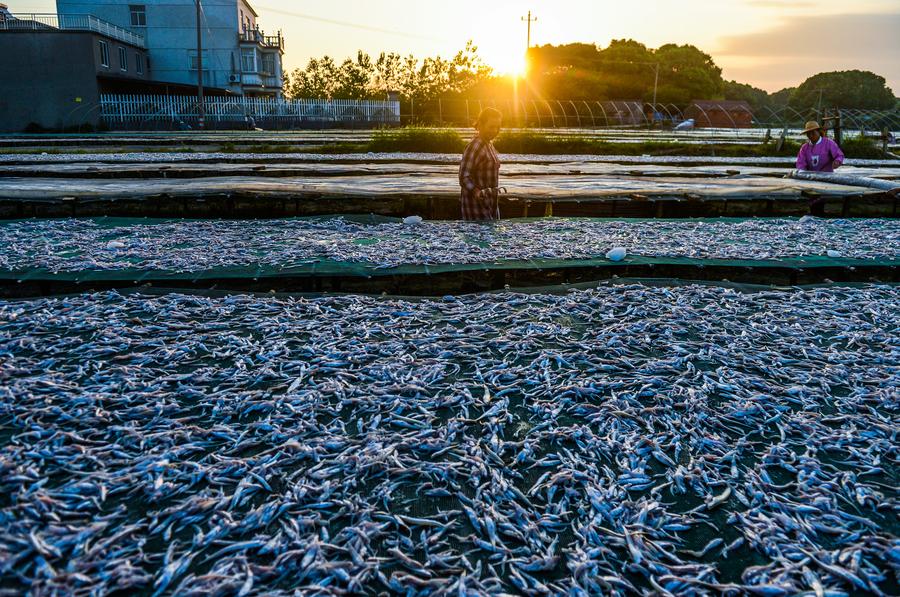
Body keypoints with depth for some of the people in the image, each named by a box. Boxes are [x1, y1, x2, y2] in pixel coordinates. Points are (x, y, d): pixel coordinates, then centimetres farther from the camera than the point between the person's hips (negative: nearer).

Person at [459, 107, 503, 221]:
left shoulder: (489, 144, 14)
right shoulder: (475, 146, -16)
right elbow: (464, 177, -23)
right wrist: (478, 192, -34)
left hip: (490, 202, 10)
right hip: (477, 203, -10)